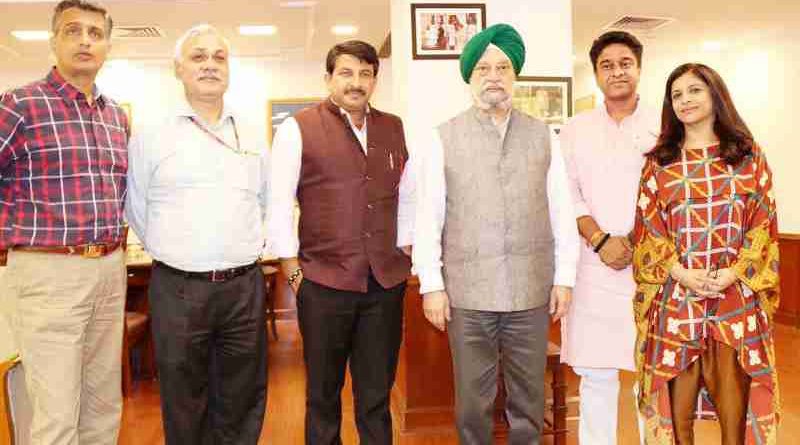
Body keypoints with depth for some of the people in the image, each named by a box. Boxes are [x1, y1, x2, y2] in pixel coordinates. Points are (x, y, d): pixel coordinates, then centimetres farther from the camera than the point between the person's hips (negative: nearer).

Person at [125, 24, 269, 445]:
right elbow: (136, 207, 6)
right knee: (184, 407, 12)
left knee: (242, 403, 13)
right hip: (178, 288, -2)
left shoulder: (253, 134, 8)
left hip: (245, 286, 3)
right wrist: (174, 253, 9)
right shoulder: (151, 134, -1)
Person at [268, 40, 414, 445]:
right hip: (323, 283, -3)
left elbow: (408, 197, 16)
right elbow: (278, 205, -5)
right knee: (323, 395, 13)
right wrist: (294, 272, -6)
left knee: (377, 395, 15)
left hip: (386, 283, 3)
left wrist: (403, 252, 8)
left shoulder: (395, 129, 9)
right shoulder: (298, 129, -4)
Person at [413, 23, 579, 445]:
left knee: (528, 396, 13)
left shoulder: (542, 135, 7)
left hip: (532, 291, 2)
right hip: (467, 293, -1)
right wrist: (432, 285, -4)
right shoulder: (443, 138, 0)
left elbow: (562, 212, 7)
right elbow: (428, 218, -1)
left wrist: (564, 277, 3)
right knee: (473, 399, 9)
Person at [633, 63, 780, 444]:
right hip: (676, 295, 0)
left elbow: (763, 222, 2)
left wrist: (734, 273, -12)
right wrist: (683, 273, -12)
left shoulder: (748, 155, 6)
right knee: (677, 388, 5)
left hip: (737, 294, 0)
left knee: (733, 385, 4)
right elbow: (648, 229, 1)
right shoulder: (659, 162, 5)